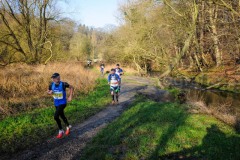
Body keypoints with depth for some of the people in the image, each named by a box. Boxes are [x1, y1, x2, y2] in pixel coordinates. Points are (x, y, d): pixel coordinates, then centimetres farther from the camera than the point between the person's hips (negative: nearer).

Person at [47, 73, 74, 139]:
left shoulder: (63, 84, -21)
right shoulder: (51, 85, -8)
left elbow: (71, 87, -7)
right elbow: (48, 91, 9)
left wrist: (70, 97, -10)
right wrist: (50, 92, -15)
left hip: (62, 103, -6)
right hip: (56, 103, 6)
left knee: (56, 116, -17)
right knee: (62, 116, 21)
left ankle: (61, 131, 5)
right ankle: (68, 126, 47)